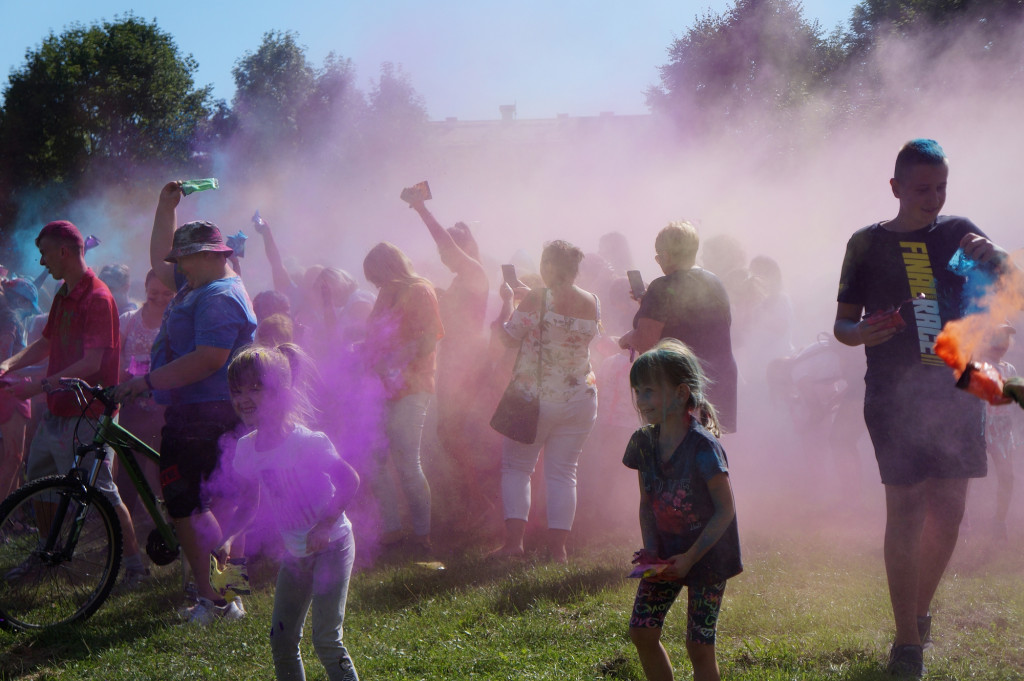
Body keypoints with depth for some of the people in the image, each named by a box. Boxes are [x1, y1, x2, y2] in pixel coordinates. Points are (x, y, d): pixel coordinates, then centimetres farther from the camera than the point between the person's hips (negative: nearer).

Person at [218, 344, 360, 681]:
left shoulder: (305, 442, -22)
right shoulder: (247, 449, -1)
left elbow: (349, 480, -19)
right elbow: (249, 502, 11)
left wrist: (325, 525, -26)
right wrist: (229, 539, -2)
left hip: (330, 545, -7)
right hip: (295, 552, 7)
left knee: (326, 639, -10)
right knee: (282, 640, 10)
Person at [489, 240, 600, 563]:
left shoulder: (536, 300, -16)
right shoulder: (593, 303, 0)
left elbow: (507, 337, -8)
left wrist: (507, 301, 8)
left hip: (536, 397, -4)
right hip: (580, 398, 4)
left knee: (516, 466, 9)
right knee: (563, 473, 8)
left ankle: (514, 539, 0)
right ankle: (558, 547, 3)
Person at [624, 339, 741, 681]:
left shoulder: (702, 447, -23)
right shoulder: (644, 442, -3)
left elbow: (725, 511, -18)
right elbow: (646, 502, 7)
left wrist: (690, 557, -20)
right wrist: (651, 549, -7)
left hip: (707, 556, -6)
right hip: (666, 555, 6)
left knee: (699, 645, -3)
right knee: (642, 631, 3)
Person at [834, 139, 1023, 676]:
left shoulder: (957, 233, 10)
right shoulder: (869, 243, 3)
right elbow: (843, 323, 4)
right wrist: (861, 333, -19)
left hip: (957, 387, 3)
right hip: (896, 394, -3)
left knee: (949, 509, 7)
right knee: (905, 508, -7)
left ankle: (921, 610, 28)